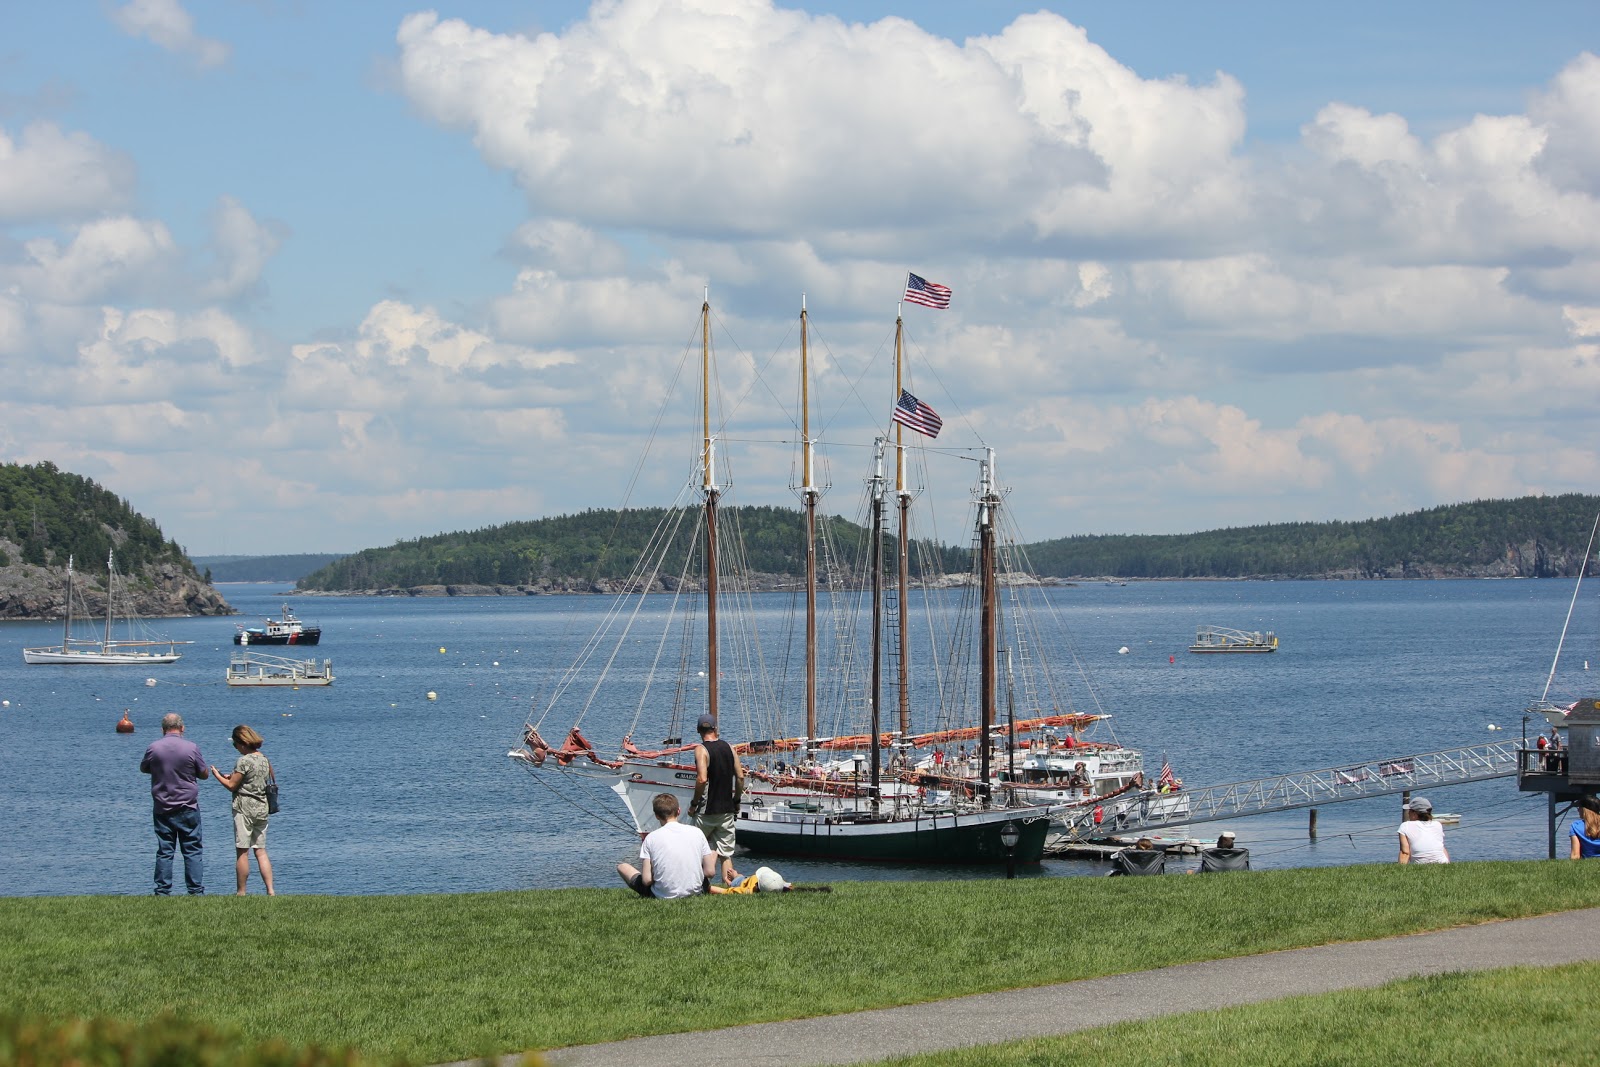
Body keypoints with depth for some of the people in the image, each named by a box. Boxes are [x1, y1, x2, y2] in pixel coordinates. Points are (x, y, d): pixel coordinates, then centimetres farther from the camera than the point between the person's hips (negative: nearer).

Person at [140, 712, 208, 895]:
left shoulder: (153, 748, -5)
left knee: (164, 852, 5)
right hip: (188, 808, -1)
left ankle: (163, 892, 3)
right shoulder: (192, 748, -8)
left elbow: (144, 768, 13)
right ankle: (196, 890, 1)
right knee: (193, 851, 4)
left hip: (162, 809, 1)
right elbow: (204, 774, 3)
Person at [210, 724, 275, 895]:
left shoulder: (244, 761, -14)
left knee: (242, 852, -1)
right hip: (262, 808, 7)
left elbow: (232, 786, -11)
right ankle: (270, 890, 1)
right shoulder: (264, 760, 9)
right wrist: (233, 777, 20)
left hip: (244, 808, -7)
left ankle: (241, 892, 3)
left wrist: (217, 775, 6)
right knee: (261, 851, 9)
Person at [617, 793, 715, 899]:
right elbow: (710, 872, -1)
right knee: (714, 853, 29)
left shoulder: (651, 838, -9)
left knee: (622, 867, 20)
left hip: (663, 896, -2)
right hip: (695, 892, 2)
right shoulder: (696, 832, -3)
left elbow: (646, 880, -13)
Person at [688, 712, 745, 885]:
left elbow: (702, 779, -21)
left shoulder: (701, 749, -11)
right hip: (727, 809, 5)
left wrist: (694, 804, -10)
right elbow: (740, 777, 5)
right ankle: (729, 878, -5)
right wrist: (736, 801, 16)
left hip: (706, 810, -5)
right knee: (726, 851, 7)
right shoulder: (728, 747, 6)